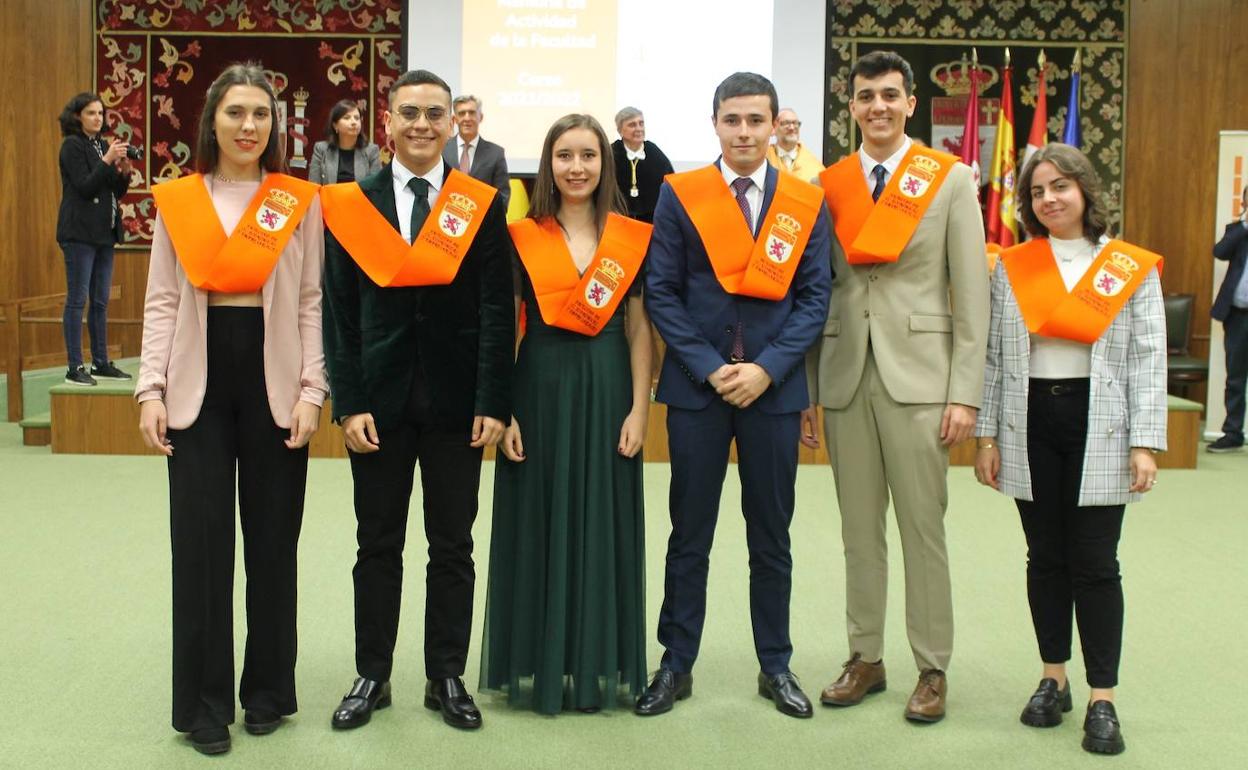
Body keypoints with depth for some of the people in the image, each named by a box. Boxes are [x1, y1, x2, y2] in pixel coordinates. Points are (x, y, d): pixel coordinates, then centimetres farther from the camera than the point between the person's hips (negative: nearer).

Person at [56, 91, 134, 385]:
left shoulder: (104, 145, 14)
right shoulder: (72, 145, -5)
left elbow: (117, 192, 14)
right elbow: (85, 187, -14)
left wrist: (124, 170, -3)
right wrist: (108, 160, -18)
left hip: (104, 232, 7)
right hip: (79, 232, -7)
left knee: (100, 301, 10)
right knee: (77, 300, -6)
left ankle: (101, 363, 16)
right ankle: (74, 368, -3)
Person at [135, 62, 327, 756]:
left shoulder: (301, 201, 3)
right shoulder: (177, 200, 6)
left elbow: (311, 302, 2)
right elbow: (162, 303, 6)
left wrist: (311, 391, -6)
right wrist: (151, 390, -3)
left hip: (274, 383, 0)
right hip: (199, 384, 1)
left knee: (273, 540, 7)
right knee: (202, 541, 0)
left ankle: (268, 689, 22)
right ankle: (205, 700, 13)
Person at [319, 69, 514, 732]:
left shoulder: (482, 206, 0)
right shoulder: (350, 205, 1)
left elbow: (497, 310, -3)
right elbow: (338, 312, 0)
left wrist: (493, 402, -9)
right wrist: (349, 402, -7)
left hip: (456, 399, 0)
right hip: (380, 398, 1)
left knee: (452, 547, 9)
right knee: (378, 546, 10)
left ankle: (446, 678, 21)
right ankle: (372, 676, 23)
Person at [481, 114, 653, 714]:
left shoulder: (632, 238, 4)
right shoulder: (522, 238, 1)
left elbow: (639, 329, 4)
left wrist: (639, 409, -3)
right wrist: (501, 411, -7)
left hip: (607, 391, 1)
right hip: (540, 388, -1)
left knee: (603, 526, 6)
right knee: (539, 526, 5)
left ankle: (599, 665, 18)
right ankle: (538, 665, 17)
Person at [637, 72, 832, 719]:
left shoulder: (807, 203, 4)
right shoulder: (679, 195, 1)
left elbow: (815, 296, 1)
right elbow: (661, 292, -3)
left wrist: (767, 368, -12)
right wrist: (708, 368, -12)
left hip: (774, 387, 1)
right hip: (696, 385, -1)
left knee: (771, 537, 10)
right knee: (689, 536, 7)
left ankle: (776, 666, 23)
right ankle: (676, 665, 19)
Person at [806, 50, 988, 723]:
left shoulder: (951, 179, 1)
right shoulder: (828, 183, 9)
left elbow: (971, 293, -2)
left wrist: (965, 392, -8)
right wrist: (805, 390, 6)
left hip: (918, 376, -3)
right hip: (844, 376, 3)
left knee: (922, 527, 2)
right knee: (858, 529, 10)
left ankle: (932, 668, 14)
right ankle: (865, 658, 22)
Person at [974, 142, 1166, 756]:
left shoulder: (1133, 268, 1)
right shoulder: (1011, 268, 6)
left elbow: (1148, 361, -2)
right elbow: (993, 355, 6)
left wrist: (1145, 443, -8)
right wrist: (986, 435, 2)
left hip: (1099, 430, -2)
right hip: (1030, 426, 2)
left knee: (1095, 563, 0)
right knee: (1045, 559, 10)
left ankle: (1102, 698, 9)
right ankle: (1053, 679, 23)